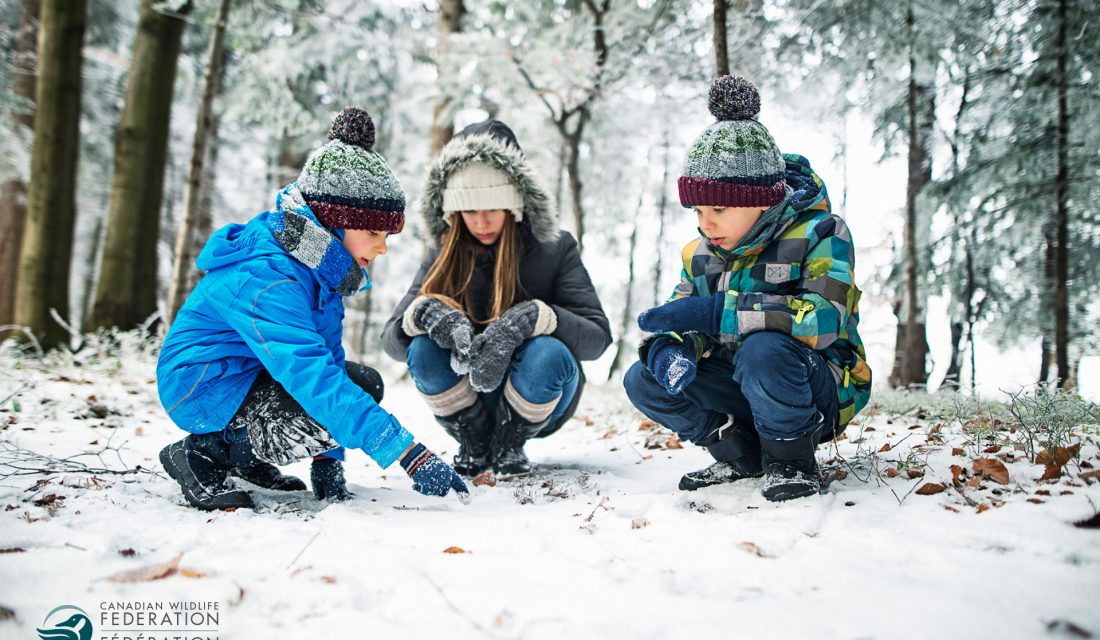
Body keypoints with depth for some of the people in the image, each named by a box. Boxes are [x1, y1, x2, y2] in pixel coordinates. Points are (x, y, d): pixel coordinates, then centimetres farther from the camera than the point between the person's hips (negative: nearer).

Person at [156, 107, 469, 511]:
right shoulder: (266, 279, -31)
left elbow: (325, 353, 2)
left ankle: (247, 456, 11)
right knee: (337, 410, -27)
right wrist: (411, 455, -42)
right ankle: (206, 452, -8)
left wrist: (327, 460, -2)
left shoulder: (318, 264, -1)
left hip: (254, 372, 9)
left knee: (365, 384, 5)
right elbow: (313, 378, -39)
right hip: (203, 387, -9)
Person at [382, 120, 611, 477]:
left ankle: (509, 444, -5)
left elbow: (597, 337, -21)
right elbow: (391, 340, -11)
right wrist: (427, 312, -35)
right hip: (470, 405, 2)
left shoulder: (555, 249, -10)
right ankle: (474, 444, -2)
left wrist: (530, 318, -39)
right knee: (423, 349, -27)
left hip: (541, 405, -1)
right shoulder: (444, 257, -4)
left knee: (547, 354, -34)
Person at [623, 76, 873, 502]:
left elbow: (824, 319, -32)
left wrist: (715, 311, -37)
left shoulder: (818, 234, -17)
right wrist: (669, 349, -26)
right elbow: (678, 317, 1)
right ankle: (742, 454, 3)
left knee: (763, 348, -37)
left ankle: (792, 461, -14)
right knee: (643, 381, -9)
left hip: (821, 394, -6)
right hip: (742, 391, 6)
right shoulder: (702, 254, 3)